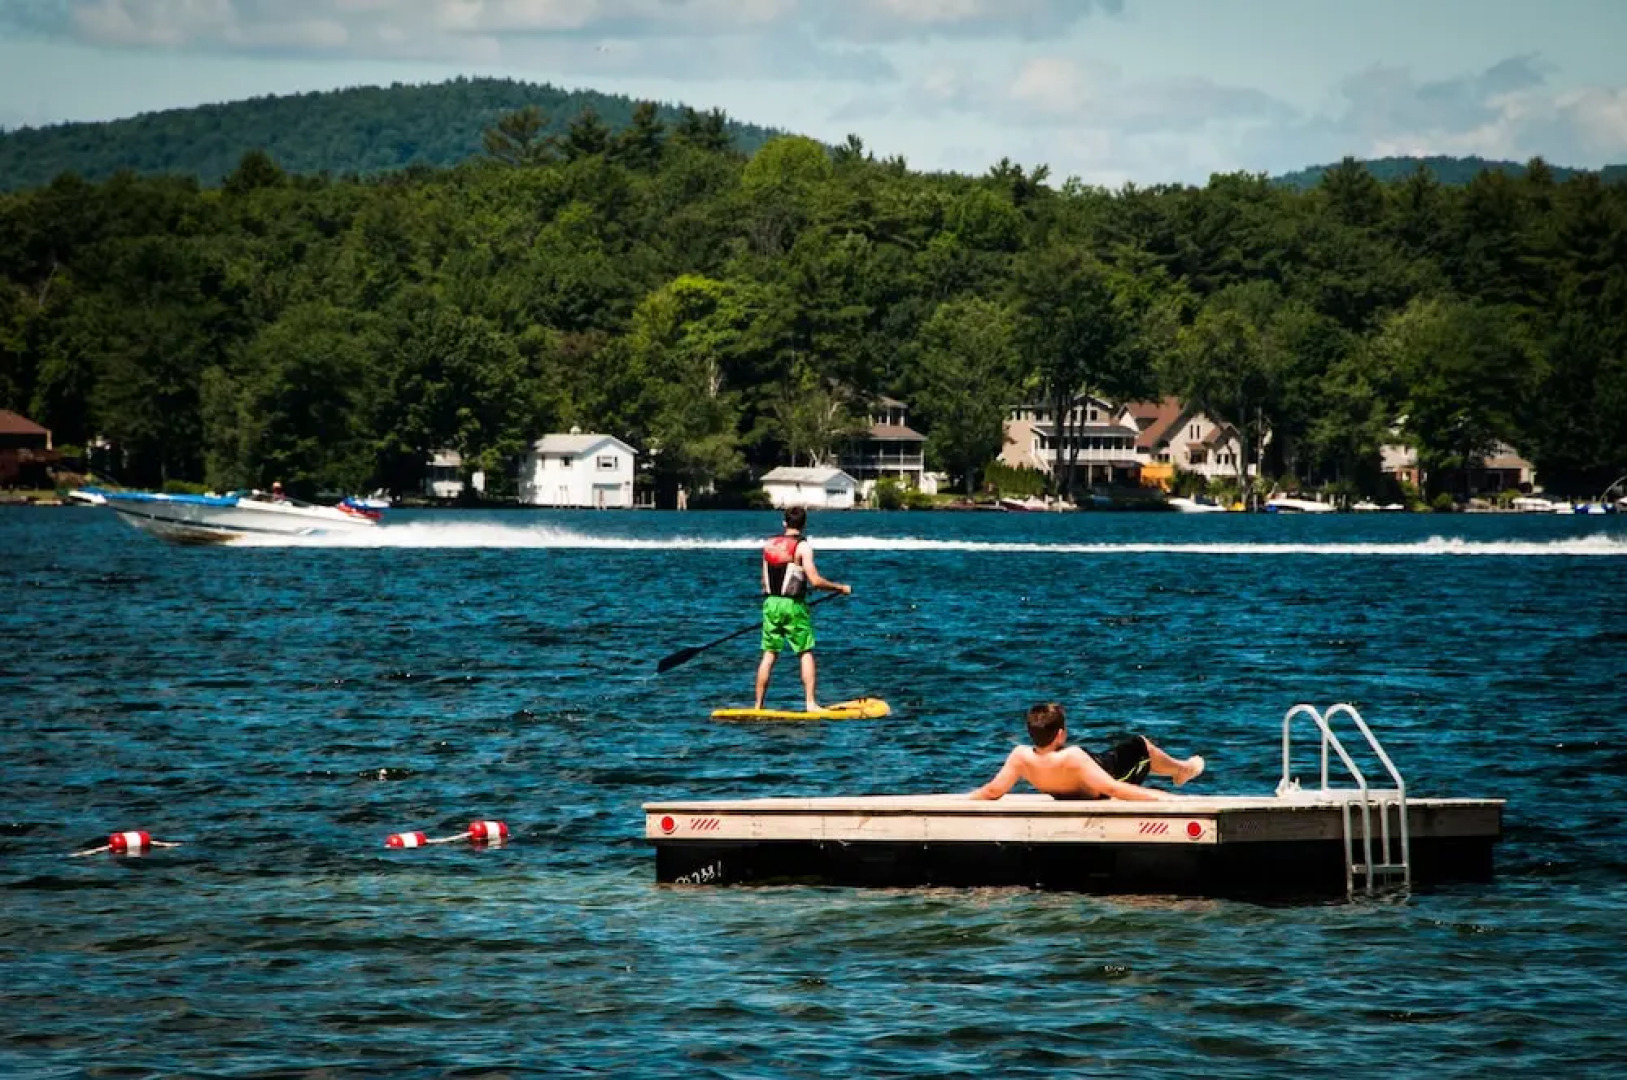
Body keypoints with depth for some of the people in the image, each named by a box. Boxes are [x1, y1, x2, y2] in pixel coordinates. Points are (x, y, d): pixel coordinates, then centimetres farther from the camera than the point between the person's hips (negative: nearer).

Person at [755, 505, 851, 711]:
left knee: (769, 654, 10)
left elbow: (765, 582, 13)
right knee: (806, 653, 3)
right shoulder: (802, 546, -9)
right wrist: (841, 588, -3)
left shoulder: (769, 545, 9)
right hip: (793, 606, -5)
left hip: (771, 603, 5)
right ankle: (811, 703, -5)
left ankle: (758, 706, 9)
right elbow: (815, 580, -16)